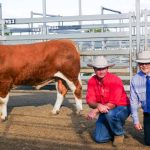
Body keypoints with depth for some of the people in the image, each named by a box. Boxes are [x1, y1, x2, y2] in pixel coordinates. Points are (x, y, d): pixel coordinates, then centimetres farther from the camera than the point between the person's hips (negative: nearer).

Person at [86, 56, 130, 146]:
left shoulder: (115, 80, -23)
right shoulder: (92, 81, -8)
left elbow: (113, 103, -28)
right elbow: (90, 101, -13)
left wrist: (95, 111, -32)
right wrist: (98, 105, -36)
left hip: (121, 108, -4)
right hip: (104, 112, 5)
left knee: (110, 113, -39)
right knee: (99, 138, -7)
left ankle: (119, 133, -7)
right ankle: (118, 126, 21)